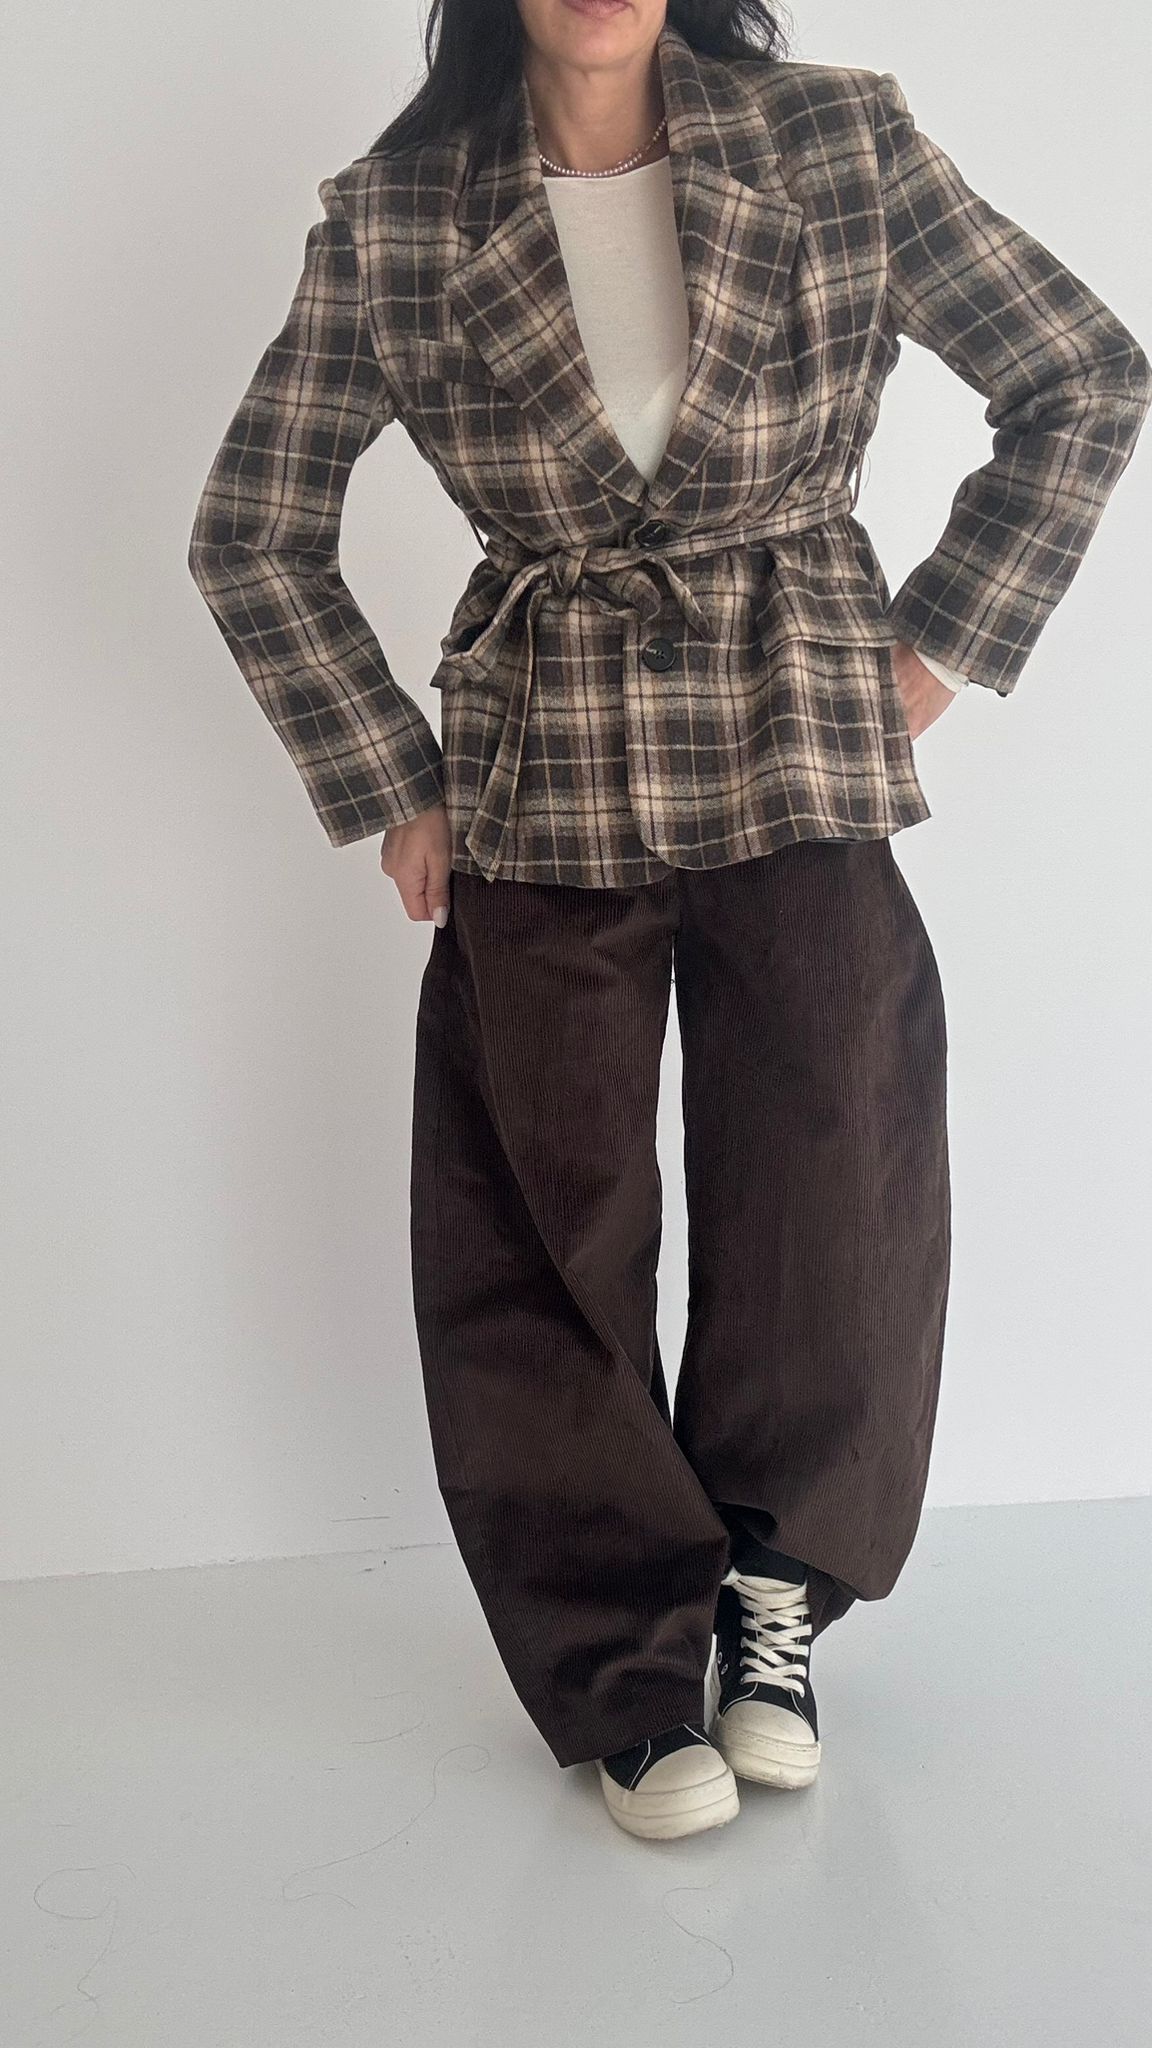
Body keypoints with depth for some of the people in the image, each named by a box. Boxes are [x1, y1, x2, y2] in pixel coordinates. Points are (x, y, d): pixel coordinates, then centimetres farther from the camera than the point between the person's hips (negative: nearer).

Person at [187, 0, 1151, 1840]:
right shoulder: (394, 221, -1)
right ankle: (635, 1677, 21)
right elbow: (254, 536, 7)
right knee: (553, 1236, 2)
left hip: (801, 769, 0)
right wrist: (391, 786, 2)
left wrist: (938, 643, 2)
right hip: (542, 797, 1)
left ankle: (774, 1594, 27)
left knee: (828, 1206, -1)